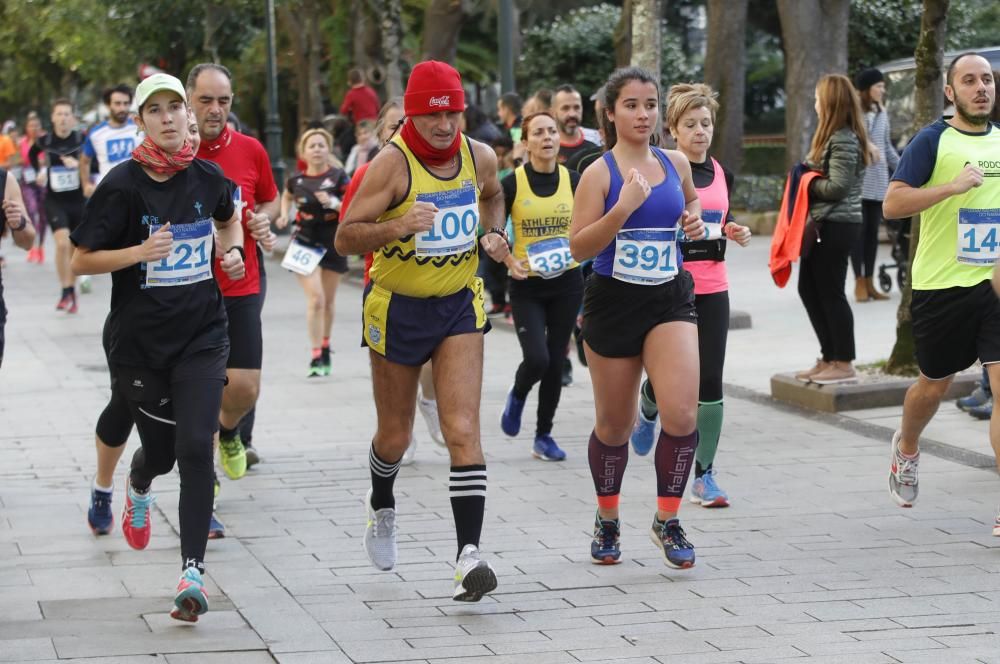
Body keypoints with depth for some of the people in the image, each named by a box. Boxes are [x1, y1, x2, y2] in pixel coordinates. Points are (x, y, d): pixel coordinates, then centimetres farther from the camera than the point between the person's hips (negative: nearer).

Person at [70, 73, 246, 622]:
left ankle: (192, 572, -11)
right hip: (140, 340, -1)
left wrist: (232, 252, 4)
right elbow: (81, 261, -7)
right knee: (160, 450, 13)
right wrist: (140, 252, -21)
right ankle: (139, 490, 52)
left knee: (195, 448, -13)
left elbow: (229, 219, 24)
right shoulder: (122, 185, -10)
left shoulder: (208, 177, 0)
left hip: (202, 337, 1)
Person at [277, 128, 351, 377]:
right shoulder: (296, 180, -1)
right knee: (315, 299, -14)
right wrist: (284, 215, 5)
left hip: (333, 243, 1)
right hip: (305, 243, -1)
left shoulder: (338, 177, -6)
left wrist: (334, 202, -24)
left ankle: (325, 347, 33)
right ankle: (317, 356, -12)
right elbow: (287, 197, 23)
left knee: (328, 302, 12)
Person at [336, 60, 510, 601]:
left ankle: (468, 556, -19)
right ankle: (381, 506, 47)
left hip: (459, 306, 2)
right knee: (395, 435, 14)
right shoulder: (392, 164, -18)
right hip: (398, 308, -2)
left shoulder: (478, 156, -2)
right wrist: (397, 227, -37)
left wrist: (494, 233, 2)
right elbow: (345, 237, -20)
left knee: (463, 430, -13)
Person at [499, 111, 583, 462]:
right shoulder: (512, 183, -7)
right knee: (536, 358, -15)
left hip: (566, 282, 3)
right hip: (527, 285, -3)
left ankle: (544, 436, 19)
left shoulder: (573, 180, 0)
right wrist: (510, 261, -15)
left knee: (555, 361, 6)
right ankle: (517, 396, 19)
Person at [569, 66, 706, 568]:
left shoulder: (676, 164, 5)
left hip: (670, 301, 2)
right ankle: (607, 522, 32)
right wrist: (624, 208, -26)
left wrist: (696, 220, 5)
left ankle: (667, 520, 1)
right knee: (614, 426, 10)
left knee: (681, 414, -16)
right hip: (614, 301, -2)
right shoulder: (600, 173, -8)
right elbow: (578, 247, -14)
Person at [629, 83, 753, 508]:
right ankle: (647, 410, 39)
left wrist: (735, 233, 3)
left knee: (710, 382, -1)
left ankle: (704, 475, 6)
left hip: (712, 290, 4)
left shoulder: (721, 174, 11)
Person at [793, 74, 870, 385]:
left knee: (830, 292, -4)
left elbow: (837, 186, -20)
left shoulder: (843, 140, -15)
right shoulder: (832, 136, 15)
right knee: (809, 290, 14)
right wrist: (808, 179, 1)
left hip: (836, 225, -10)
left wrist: (807, 184, -7)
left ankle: (844, 363, 4)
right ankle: (829, 358, 20)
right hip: (823, 223, 10)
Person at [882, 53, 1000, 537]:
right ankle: (906, 448, 48)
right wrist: (952, 187, -23)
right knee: (934, 385, 14)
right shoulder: (933, 140, -6)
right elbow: (892, 204, -15)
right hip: (942, 284, -3)